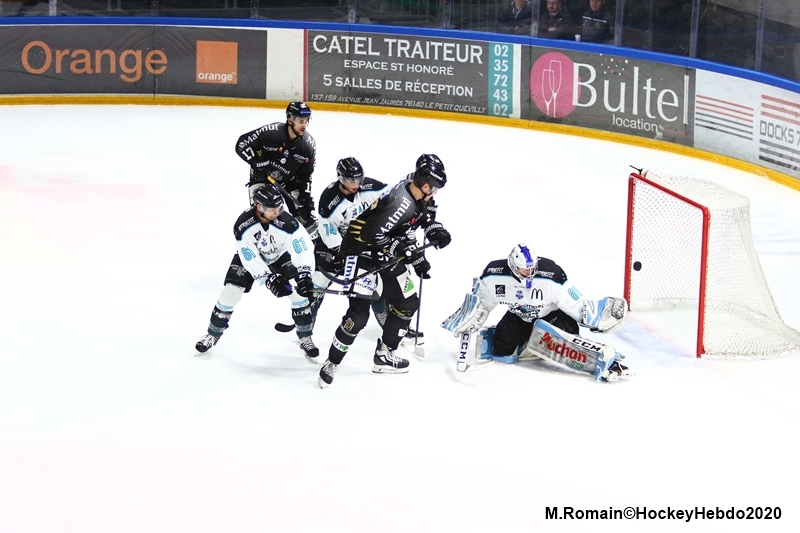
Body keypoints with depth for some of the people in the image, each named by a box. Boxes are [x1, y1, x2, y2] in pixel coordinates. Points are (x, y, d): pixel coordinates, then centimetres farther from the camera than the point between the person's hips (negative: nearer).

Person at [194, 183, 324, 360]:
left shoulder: (286, 222, -35)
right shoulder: (243, 225, -35)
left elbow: (303, 247, -36)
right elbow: (250, 258, -32)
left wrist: (304, 275, -48)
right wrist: (269, 278, -41)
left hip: (279, 255, 1)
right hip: (250, 255, -1)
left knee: (299, 292, -13)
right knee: (231, 291, -10)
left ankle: (305, 339, 4)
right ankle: (213, 334, 12)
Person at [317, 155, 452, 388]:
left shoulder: (415, 193, -4)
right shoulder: (401, 203, -30)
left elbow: (422, 214, 20)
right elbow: (373, 233, -32)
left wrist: (434, 229, 3)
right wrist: (403, 248, -24)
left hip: (386, 254, 10)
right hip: (362, 250, -10)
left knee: (408, 302, 12)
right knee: (359, 312, -15)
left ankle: (384, 356, 23)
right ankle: (332, 364, -2)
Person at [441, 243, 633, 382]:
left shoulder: (551, 276, -33)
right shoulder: (494, 275, -23)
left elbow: (576, 305, -26)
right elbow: (480, 303, -4)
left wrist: (599, 315, -35)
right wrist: (464, 322, -9)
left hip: (552, 315, -4)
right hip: (519, 317, 4)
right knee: (501, 348, -17)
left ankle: (606, 359, -38)